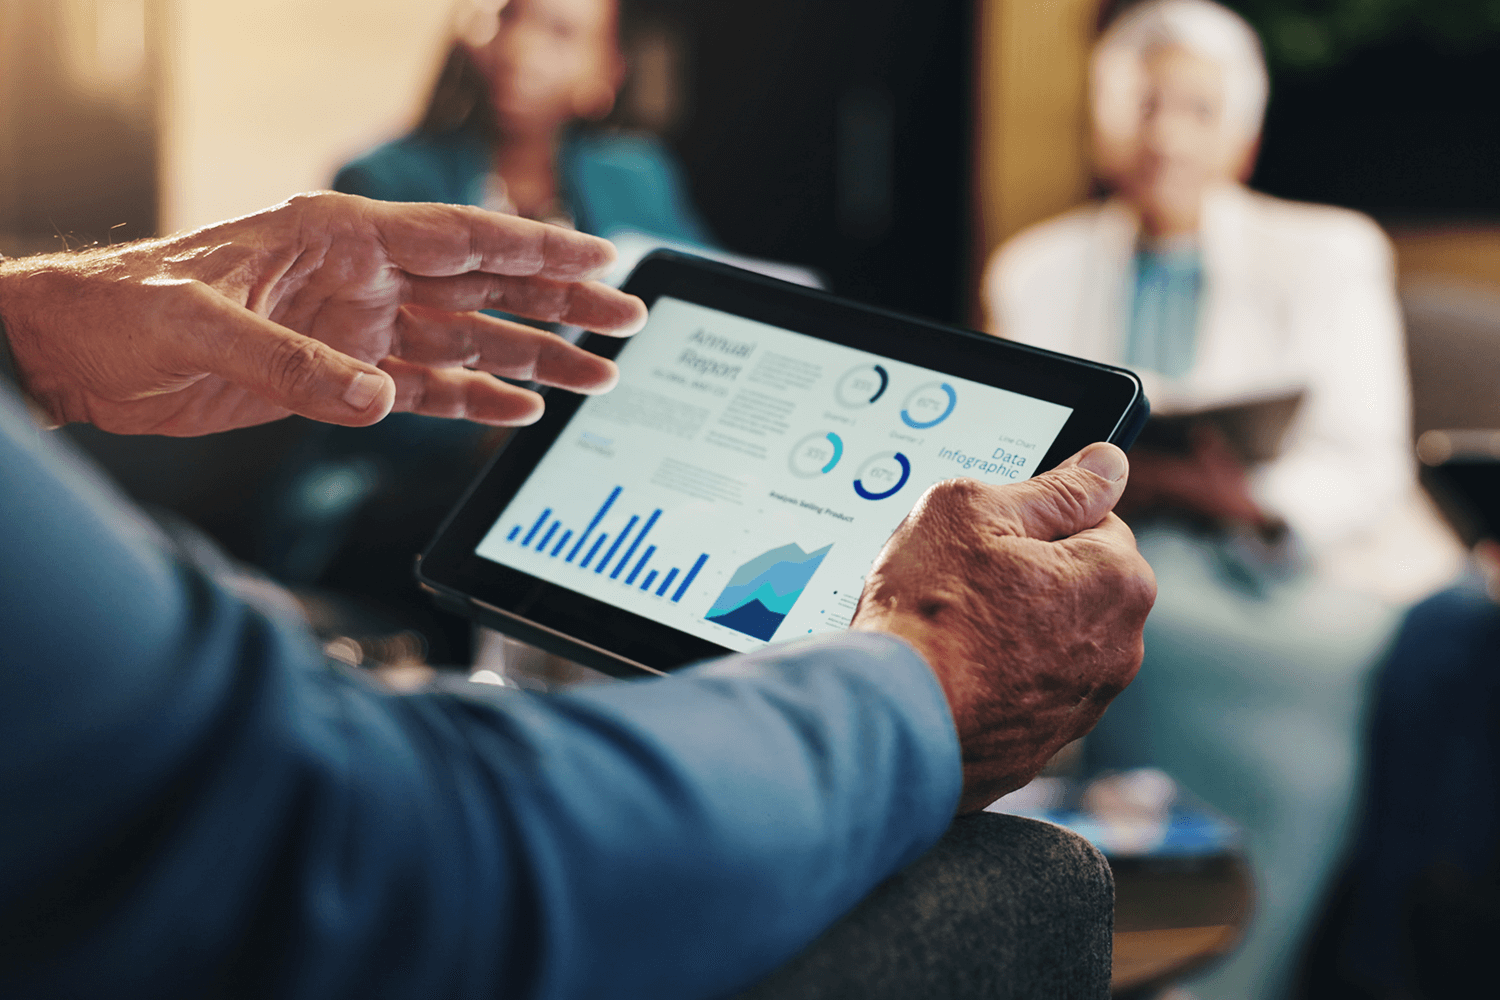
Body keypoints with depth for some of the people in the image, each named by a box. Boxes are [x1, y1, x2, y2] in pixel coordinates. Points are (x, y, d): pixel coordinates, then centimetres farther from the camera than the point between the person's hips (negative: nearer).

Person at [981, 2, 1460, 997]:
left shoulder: (1330, 252, 10)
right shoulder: (1038, 271, 15)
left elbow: (1365, 464, 0)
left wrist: (1258, 494, -22)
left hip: (1301, 567, 0)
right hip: (1120, 557, 0)